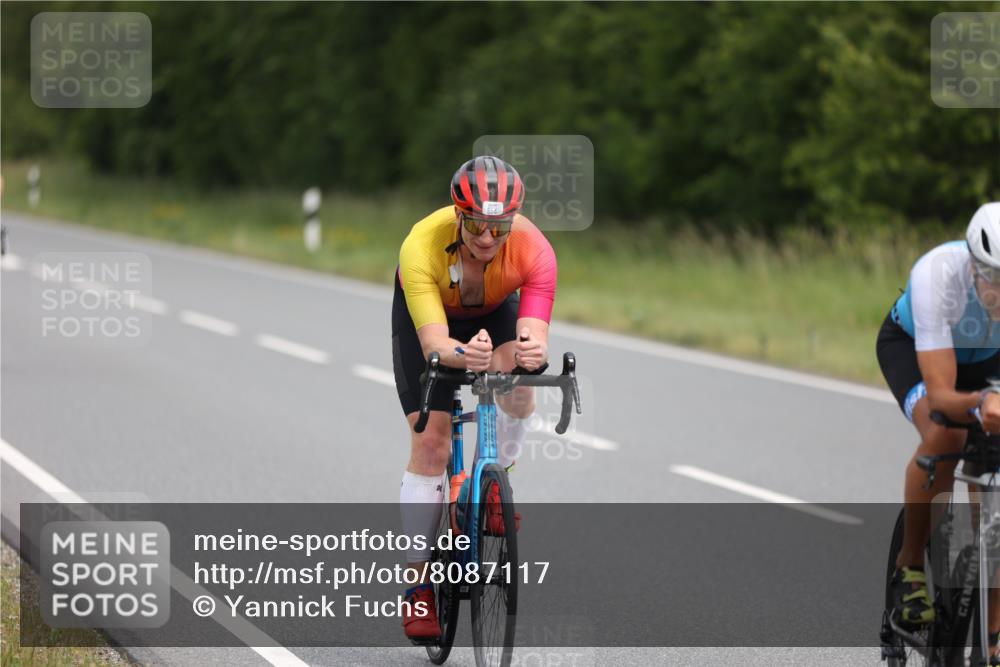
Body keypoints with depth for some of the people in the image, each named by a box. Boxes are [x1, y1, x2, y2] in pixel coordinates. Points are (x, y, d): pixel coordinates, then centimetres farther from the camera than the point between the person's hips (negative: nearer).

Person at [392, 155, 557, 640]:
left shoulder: (533, 249, -36)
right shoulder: (422, 246, -40)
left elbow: (534, 334, -46)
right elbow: (433, 343, -47)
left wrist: (532, 352, -69)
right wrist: (462, 355, -69)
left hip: (494, 311, 1)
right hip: (425, 313, -1)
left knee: (516, 386, -30)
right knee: (430, 441, -11)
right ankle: (420, 582, -2)